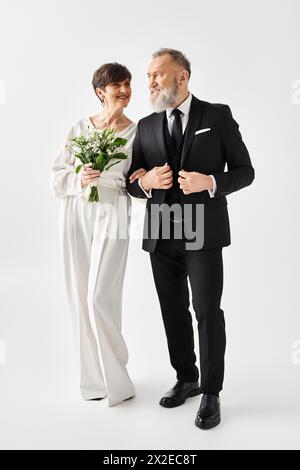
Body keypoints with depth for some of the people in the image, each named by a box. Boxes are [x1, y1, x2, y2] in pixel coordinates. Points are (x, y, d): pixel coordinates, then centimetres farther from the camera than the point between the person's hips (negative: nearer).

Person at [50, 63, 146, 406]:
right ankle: (93, 376, 23)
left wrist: (144, 178, -16)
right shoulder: (80, 128, 8)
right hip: (76, 216, 3)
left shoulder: (138, 132, 3)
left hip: (111, 217, -3)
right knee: (80, 298, 6)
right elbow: (56, 177, 5)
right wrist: (79, 180, -13)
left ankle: (114, 379, 13)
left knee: (100, 298, -9)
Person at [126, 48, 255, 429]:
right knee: (173, 312, 12)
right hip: (161, 237, 4)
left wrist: (210, 182, -18)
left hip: (202, 235, -4)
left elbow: (244, 171, 1)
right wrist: (147, 181, -11)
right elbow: (132, 183, 12)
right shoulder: (146, 126, 11)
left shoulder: (217, 115, 1)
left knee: (207, 312, -2)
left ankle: (211, 393, 15)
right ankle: (186, 379, 31)